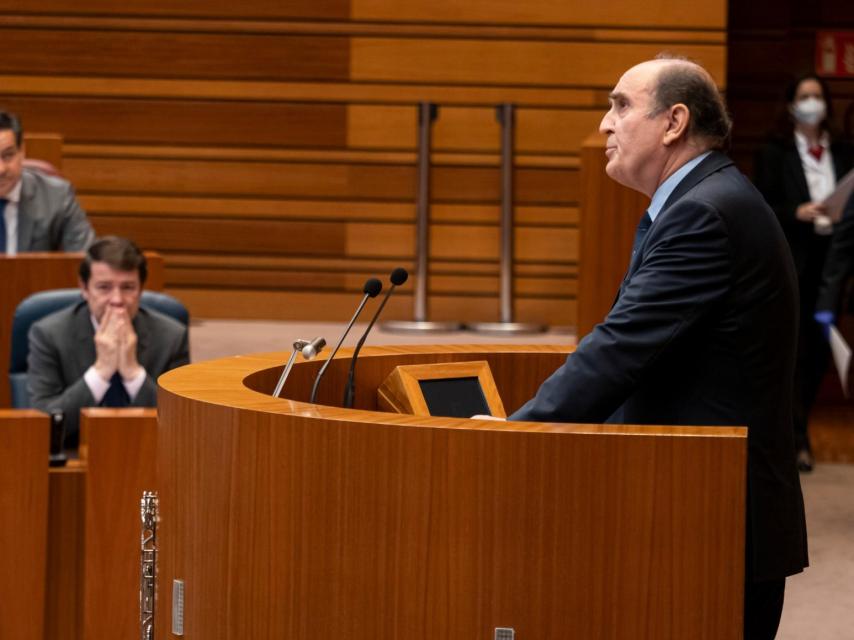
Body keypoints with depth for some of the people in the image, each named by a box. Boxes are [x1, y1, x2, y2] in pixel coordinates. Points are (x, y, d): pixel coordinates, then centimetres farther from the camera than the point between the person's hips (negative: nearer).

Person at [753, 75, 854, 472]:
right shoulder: (774, 154, 1)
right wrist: (797, 213, -18)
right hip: (791, 264, -4)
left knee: (819, 351, 6)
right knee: (795, 352, -7)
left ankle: (792, 428, 20)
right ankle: (798, 440, -6)